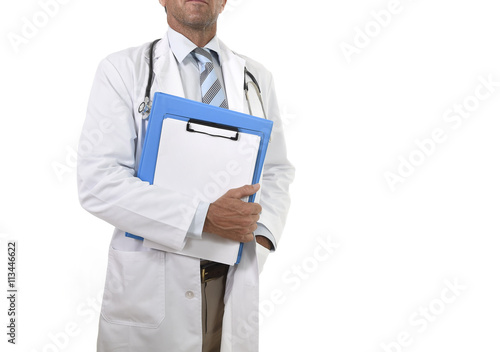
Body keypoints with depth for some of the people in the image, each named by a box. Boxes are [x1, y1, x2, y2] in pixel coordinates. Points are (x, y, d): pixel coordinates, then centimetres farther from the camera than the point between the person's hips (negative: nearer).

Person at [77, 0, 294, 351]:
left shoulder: (257, 76, 9)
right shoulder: (122, 69, -4)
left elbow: (277, 171, 11)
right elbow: (97, 182, -13)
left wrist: (262, 231, -9)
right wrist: (202, 217, -21)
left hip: (235, 282, 4)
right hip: (151, 282, -3)